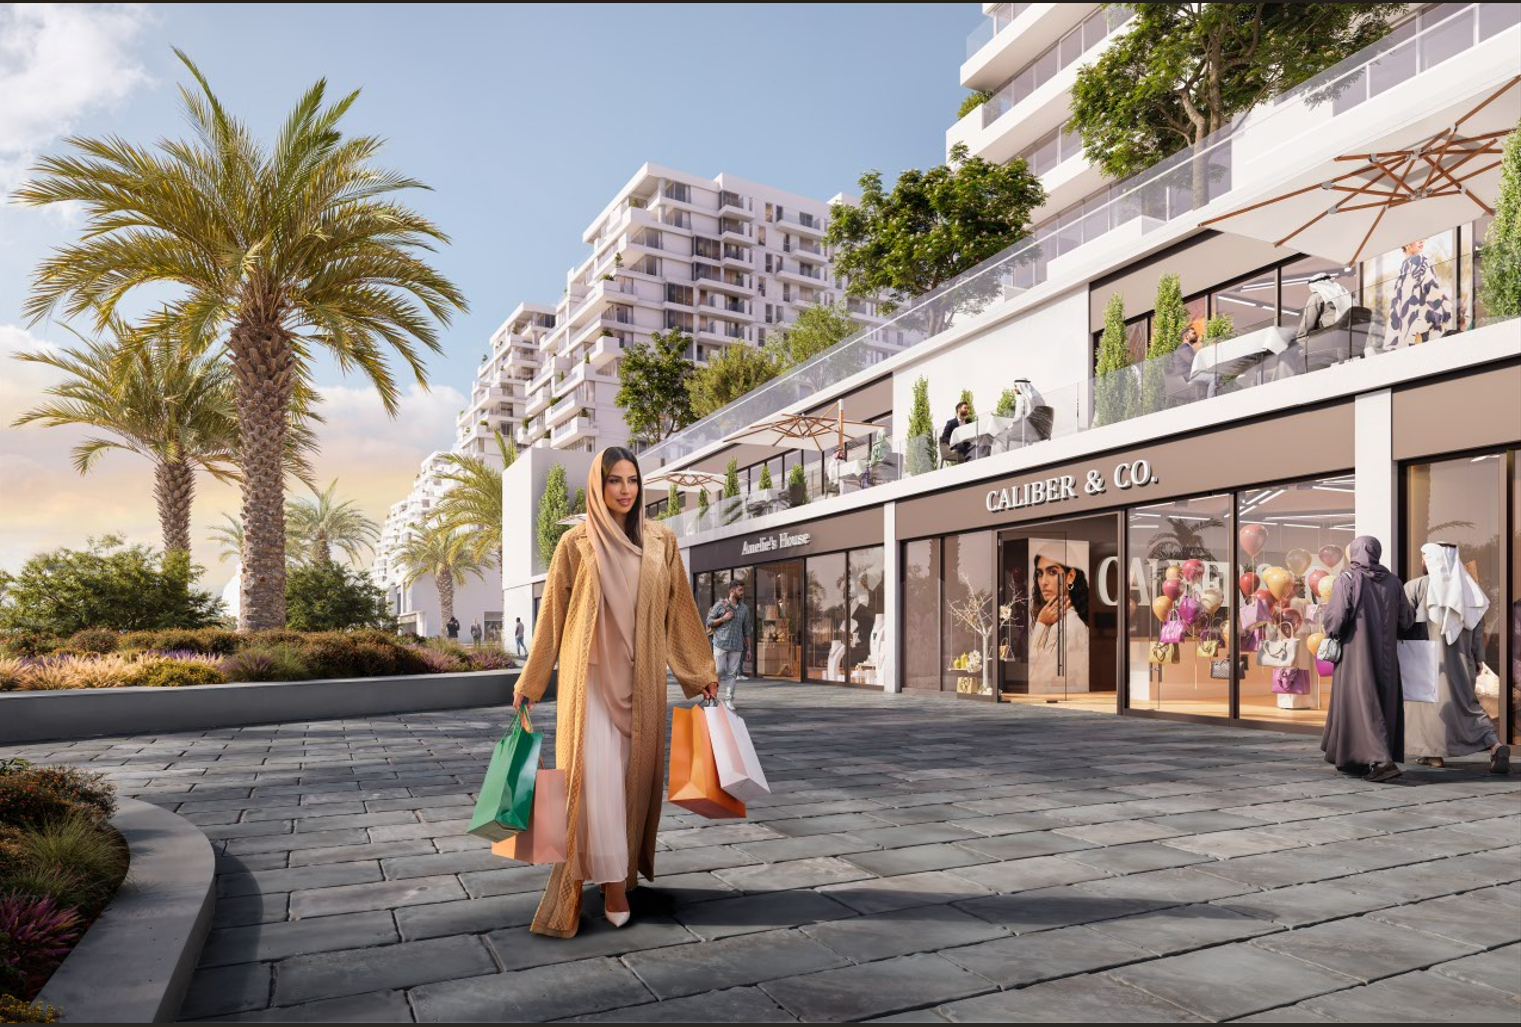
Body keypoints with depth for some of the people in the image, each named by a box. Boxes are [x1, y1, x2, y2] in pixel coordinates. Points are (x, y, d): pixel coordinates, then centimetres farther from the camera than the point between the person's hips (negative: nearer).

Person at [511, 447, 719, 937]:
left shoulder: (661, 542, 6)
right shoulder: (575, 543, 1)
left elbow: (680, 608, 10)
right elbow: (552, 613, 5)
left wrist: (702, 670, 9)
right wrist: (529, 681, 6)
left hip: (641, 677, 2)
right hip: (591, 675, -2)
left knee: (635, 772, 7)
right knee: (597, 772, -9)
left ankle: (630, 864, 23)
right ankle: (611, 878, -1)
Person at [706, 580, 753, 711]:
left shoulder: (744, 608, 10)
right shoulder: (720, 605, 0)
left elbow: (747, 630, 13)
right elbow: (709, 622, 1)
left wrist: (749, 648, 10)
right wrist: (723, 618, -12)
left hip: (736, 646, 3)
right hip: (721, 644, -3)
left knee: (732, 673, 1)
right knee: (719, 671, -3)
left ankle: (728, 701, 5)